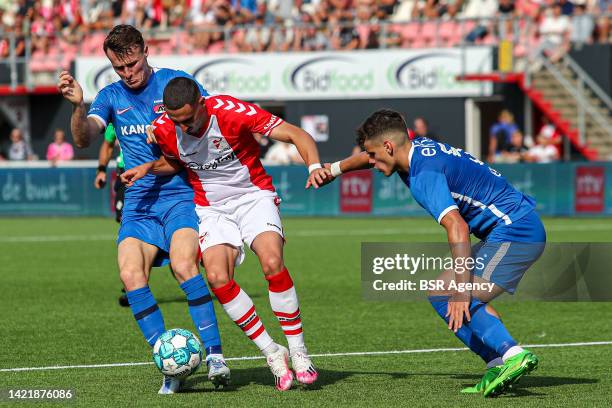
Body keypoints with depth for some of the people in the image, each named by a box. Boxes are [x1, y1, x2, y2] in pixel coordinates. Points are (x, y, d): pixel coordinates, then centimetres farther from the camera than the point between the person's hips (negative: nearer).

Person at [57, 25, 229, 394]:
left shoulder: (176, 82, 2)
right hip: (140, 201, 3)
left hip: (183, 194, -3)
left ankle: (214, 354, -19)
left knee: (183, 264, -27)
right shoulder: (111, 97, 12)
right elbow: (84, 139, -3)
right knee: (131, 274, -18)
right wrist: (77, 106, -23)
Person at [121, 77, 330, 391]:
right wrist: (148, 168, -4)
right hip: (212, 209, 3)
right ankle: (272, 354, -7)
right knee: (218, 278, -21)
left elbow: (296, 135, -22)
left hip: (254, 196, -3)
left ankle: (298, 351, -14)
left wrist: (314, 166, -39)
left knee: (272, 263, -28)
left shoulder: (231, 112, -24)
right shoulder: (164, 129, -11)